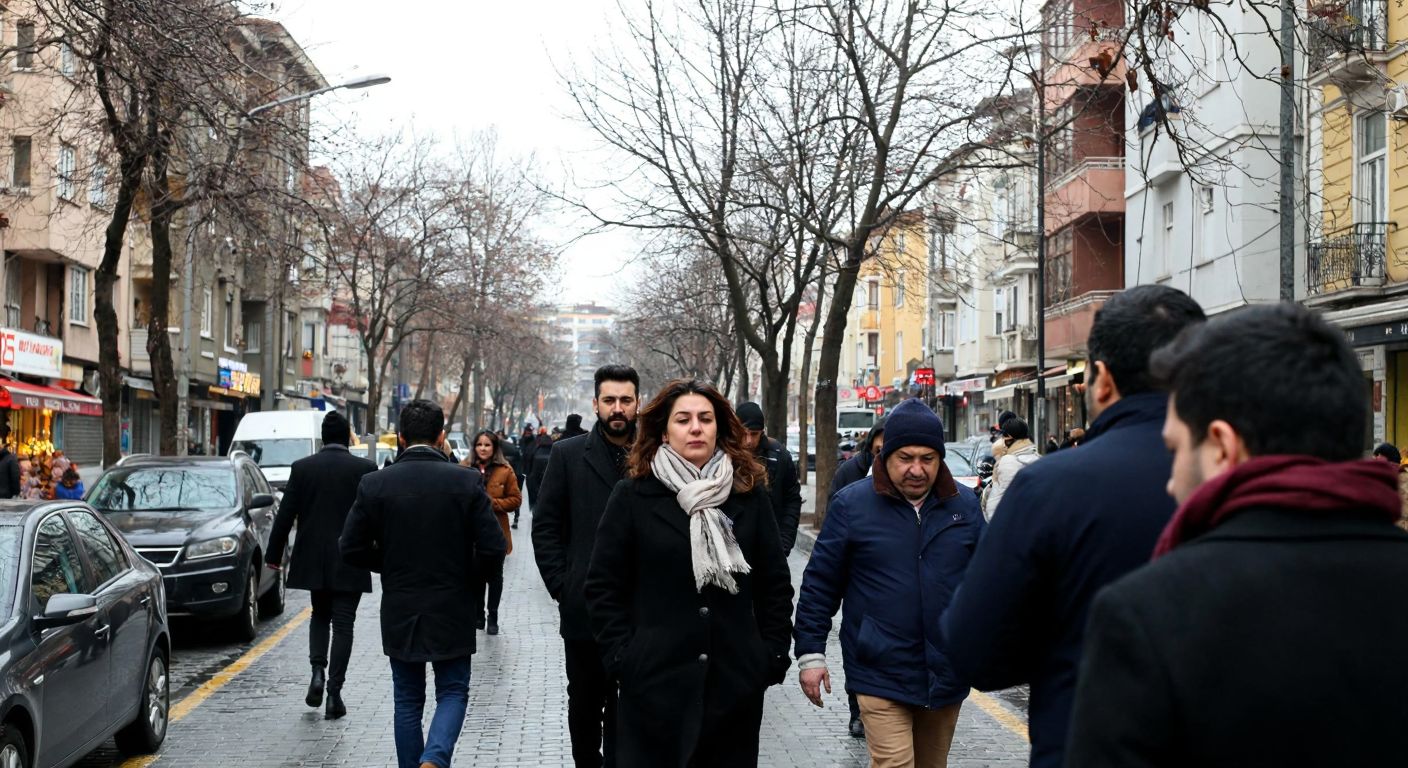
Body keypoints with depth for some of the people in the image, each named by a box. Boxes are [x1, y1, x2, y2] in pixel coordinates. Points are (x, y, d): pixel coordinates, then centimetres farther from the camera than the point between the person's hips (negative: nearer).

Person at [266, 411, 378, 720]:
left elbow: (285, 515, 0)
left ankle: (318, 672, 3)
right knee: (343, 624, 3)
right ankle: (334, 691, -1)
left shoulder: (301, 468, -2)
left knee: (320, 616, 21)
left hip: (313, 560, 2)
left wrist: (274, 554, 7)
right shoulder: (365, 469, -7)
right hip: (350, 563, -2)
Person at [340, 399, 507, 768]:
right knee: (453, 693, 10)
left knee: (408, 700, 14)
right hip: (451, 611, -1)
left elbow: (352, 549, -4)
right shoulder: (467, 482, -10)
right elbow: (494, 548, -12)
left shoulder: (374, 484, -7)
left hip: (399, 613, 1)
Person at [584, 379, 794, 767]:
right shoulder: (632, 496, -1)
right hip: (654, 681, -2)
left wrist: (773, 655, 2)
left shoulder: (749, 495, 5)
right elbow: (603, 586, 0)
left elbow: (775, 584, 9)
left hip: (736, 681, 2)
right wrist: (622, 656, -7)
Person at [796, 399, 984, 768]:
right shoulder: (851, 504, -5)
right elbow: (820, 584, -1)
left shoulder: (964, 504, 4)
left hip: (947, 675, 4)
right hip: (881, 675, -4)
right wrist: (810, 653, -3)